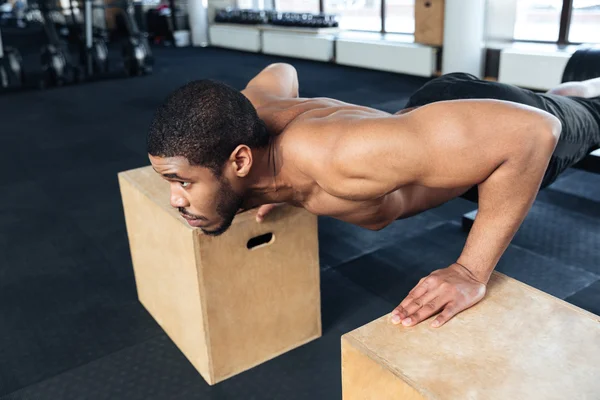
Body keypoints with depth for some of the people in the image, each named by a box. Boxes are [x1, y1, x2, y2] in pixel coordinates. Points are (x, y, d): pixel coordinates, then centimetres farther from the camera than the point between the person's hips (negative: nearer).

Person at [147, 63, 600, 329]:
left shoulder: (335, 156, -52)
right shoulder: (247, 112, -29)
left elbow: (532, 130, -50)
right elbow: (280, 72, -2)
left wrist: (471, 272, -46)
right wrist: (270, 181, -5)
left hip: (510, 127, -6)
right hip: (436, 108, 7)